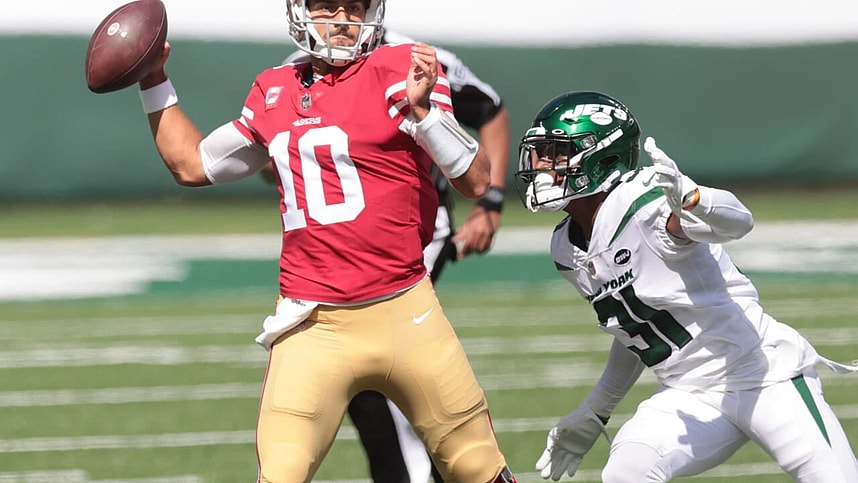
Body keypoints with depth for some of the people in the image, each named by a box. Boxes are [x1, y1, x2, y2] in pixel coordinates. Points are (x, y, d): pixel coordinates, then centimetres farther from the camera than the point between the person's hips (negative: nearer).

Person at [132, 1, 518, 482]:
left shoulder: (403, 72, -3)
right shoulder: (274, 93, 12)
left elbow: (476, 181, -10)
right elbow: (191, 165, 25)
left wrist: (422, 108, -22)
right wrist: (155, 82, 23)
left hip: (407, 315, -2)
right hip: (314, 325, 2)